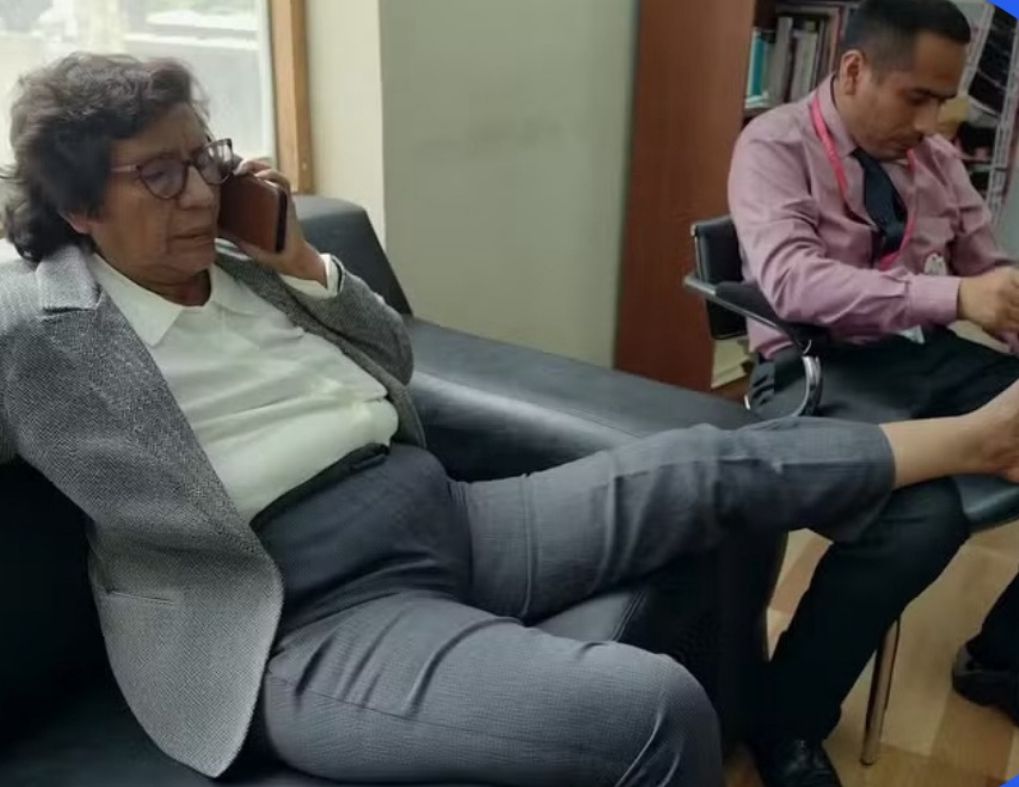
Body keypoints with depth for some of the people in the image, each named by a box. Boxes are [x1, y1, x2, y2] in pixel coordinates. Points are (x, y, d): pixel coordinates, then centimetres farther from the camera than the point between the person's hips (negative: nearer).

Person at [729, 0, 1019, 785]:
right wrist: (953, 297, -31)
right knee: (925, 512, -33)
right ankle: (787, 724, -13)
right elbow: (790, 281, -23)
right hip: (818, 370, -6)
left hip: (926, 357, 7)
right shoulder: (775, 145, -7)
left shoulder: (936, 157, 12)